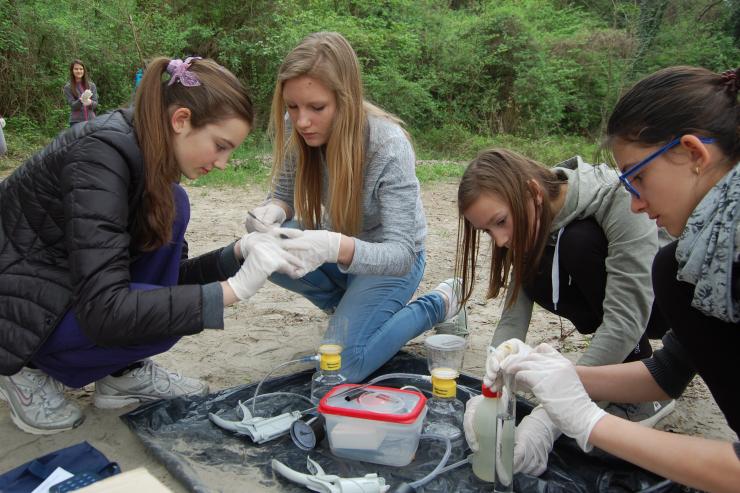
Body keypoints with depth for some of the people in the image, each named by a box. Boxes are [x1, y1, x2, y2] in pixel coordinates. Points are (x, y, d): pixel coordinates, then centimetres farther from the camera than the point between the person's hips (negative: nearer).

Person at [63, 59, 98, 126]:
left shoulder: (91, 85, 10)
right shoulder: (68, 87, 3)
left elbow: (95, 104, 4)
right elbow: (72, 105, -5)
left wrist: (90, 102, -20)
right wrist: (81, 101, -26)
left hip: (91, 120, 2)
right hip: (76, 121, -2)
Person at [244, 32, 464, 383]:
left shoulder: (388, 145, -32)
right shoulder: (296, 131, -18)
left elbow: (401, 254, -35)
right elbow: (284, 195, -4)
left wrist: (338, 247, -55)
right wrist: (272, 211, -30)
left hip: (390, 258, -5)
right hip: (337, 244, 5)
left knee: (340, 368, -18)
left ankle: (438, 305, 5)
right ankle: (351, 306, 5)